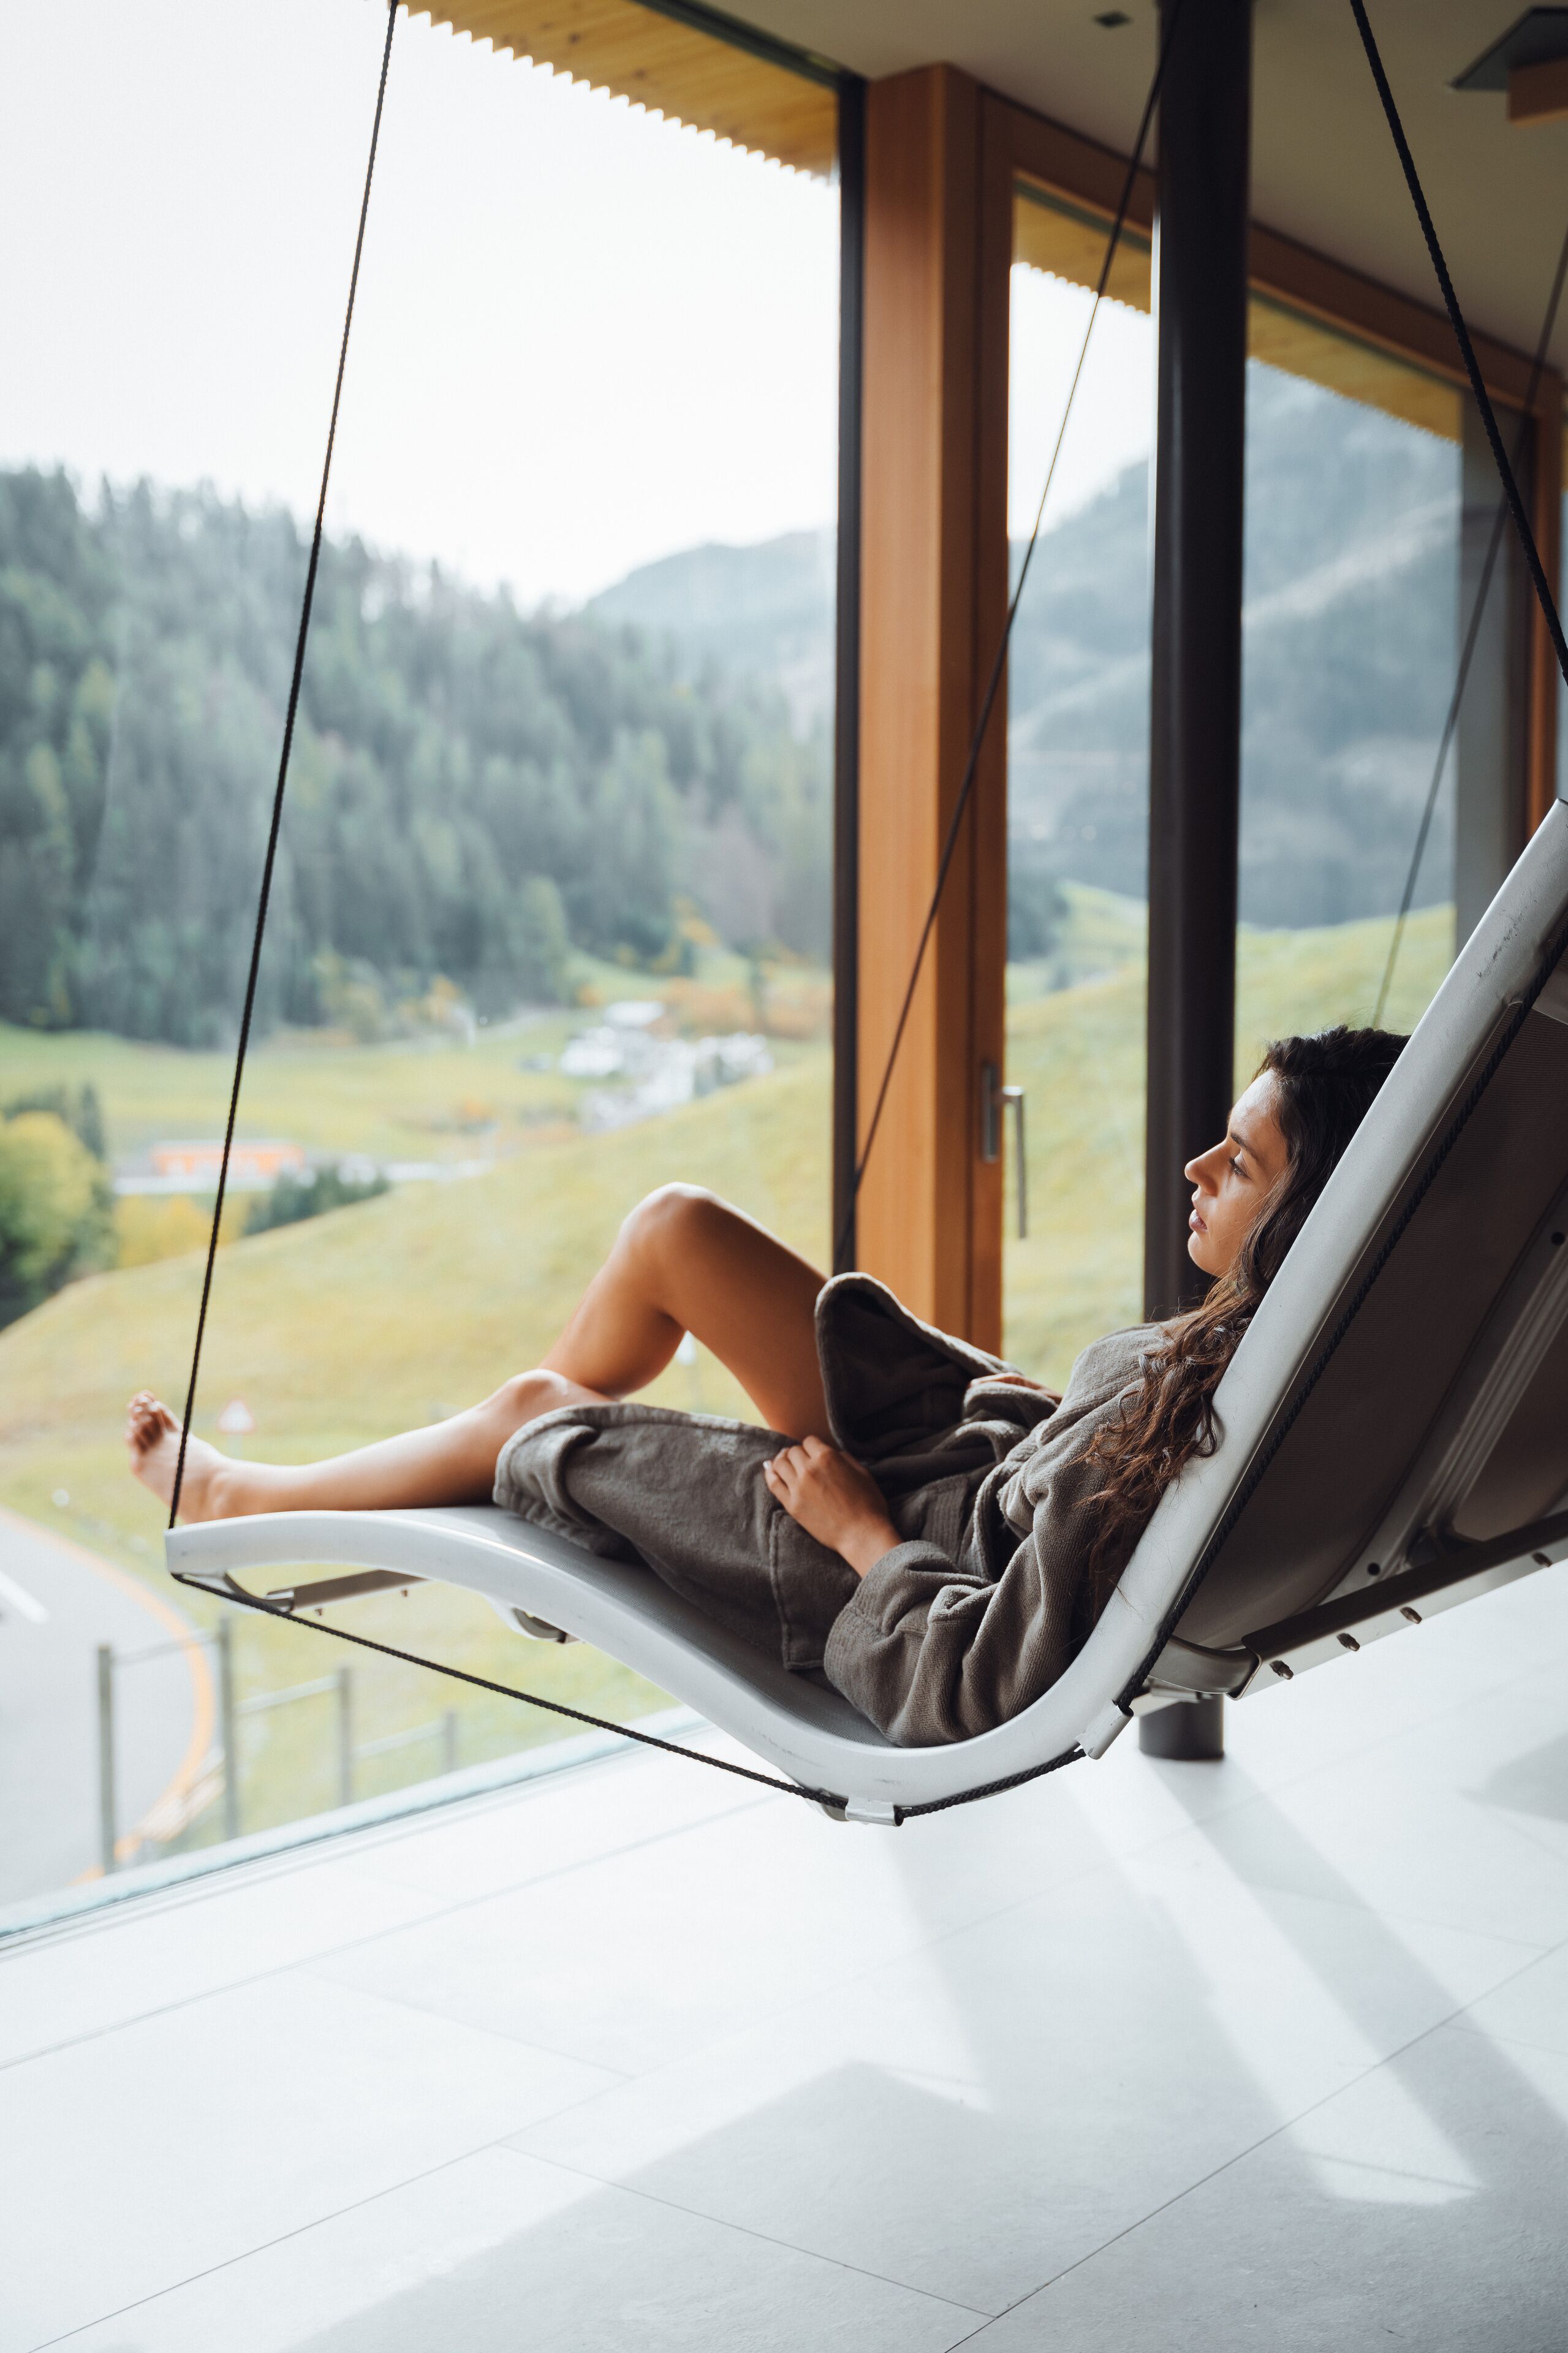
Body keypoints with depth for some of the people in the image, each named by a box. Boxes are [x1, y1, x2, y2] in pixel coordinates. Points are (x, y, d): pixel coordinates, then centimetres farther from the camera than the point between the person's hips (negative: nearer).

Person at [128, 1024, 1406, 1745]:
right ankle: (529, 1483, 40)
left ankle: (237, 1497, 40)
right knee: (675, 1228, 11)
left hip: (892, 1580, -8)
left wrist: (866, 1532, -18)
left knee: (532, 1411, 9)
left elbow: (980, 1689, -32)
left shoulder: (1195, 1446, -39)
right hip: (986, 1469, 8)